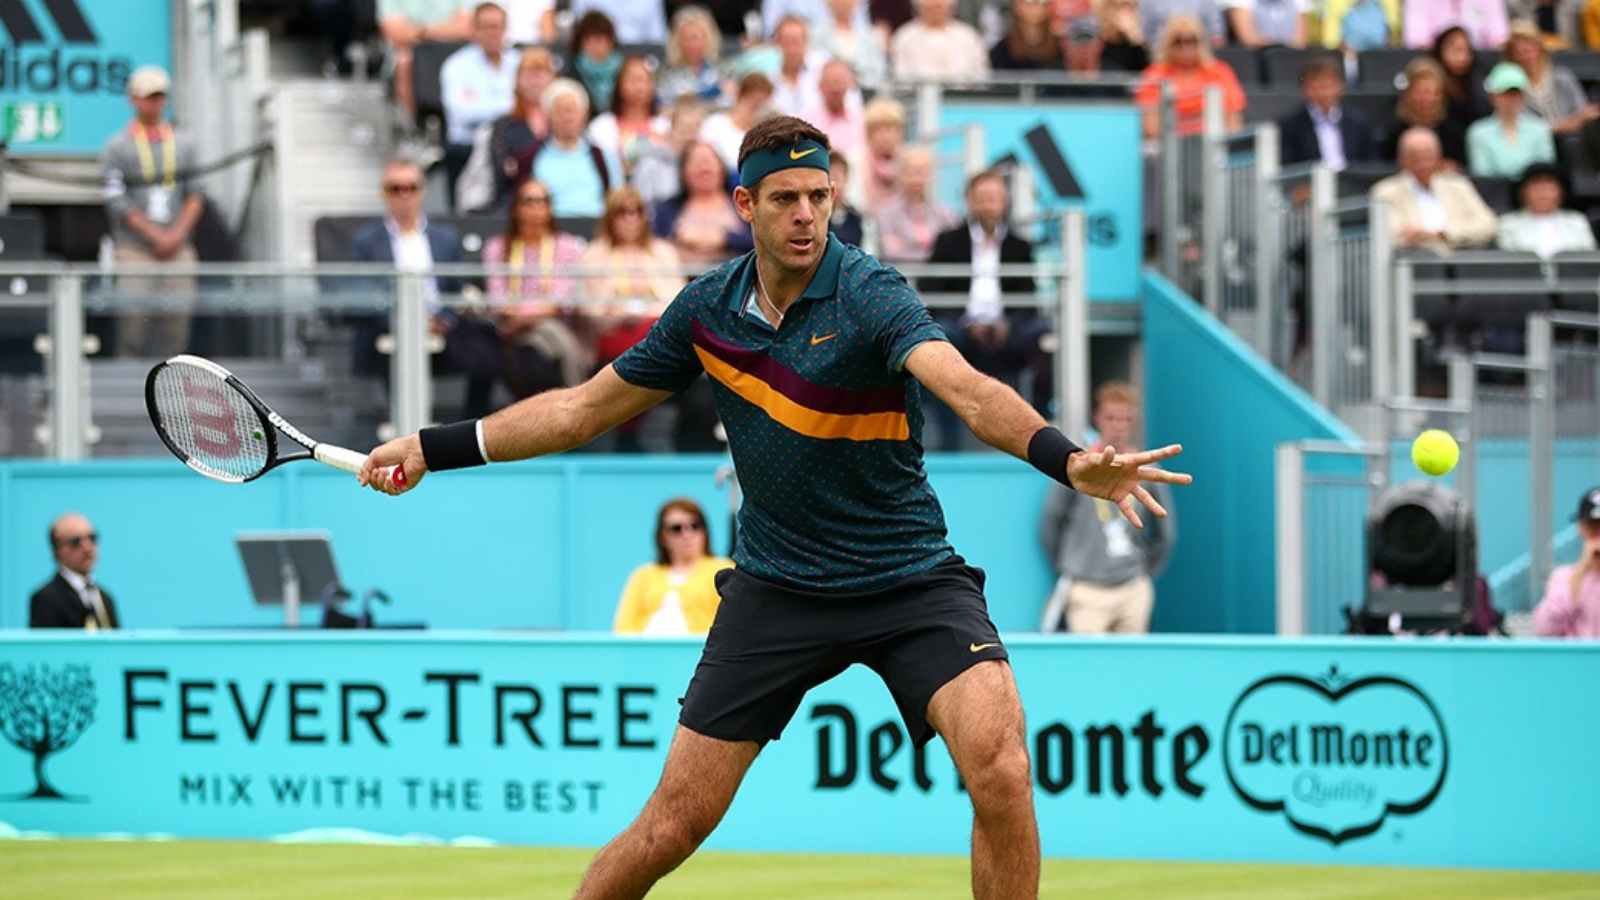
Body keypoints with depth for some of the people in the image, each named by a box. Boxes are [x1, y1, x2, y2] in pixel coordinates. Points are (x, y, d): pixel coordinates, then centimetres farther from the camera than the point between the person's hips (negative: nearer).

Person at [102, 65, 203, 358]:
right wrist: (157, 236, -12)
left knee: (175, 331, -2)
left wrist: (178, 234, -8)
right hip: (134, 249, -3)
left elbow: (195, 196, 9)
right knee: (133, 326, -10)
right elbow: (117, 203, -6)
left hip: (178, 248, 3)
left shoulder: (183, 144, 12)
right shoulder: (117, 147, 1)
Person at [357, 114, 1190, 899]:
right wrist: (435, 447, 9)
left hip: (907, 578, -3)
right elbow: (584, 408, 12)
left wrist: (1069, 460, -57)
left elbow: (970, 391, -38)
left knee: (1000, 772, -25)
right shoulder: (708, 308, -3)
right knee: (674, 823, 1)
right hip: (775, 589, 3)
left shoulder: (871, 298, -19)